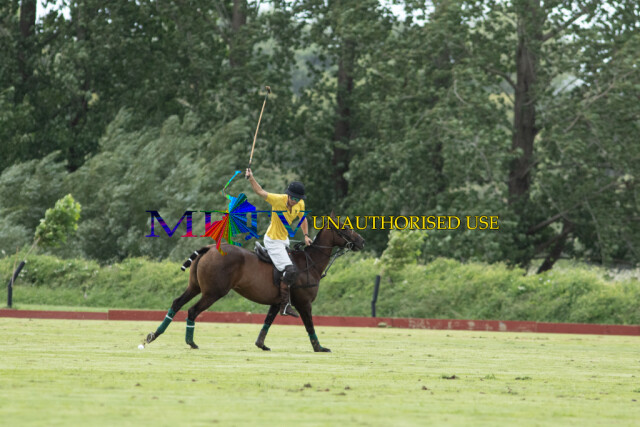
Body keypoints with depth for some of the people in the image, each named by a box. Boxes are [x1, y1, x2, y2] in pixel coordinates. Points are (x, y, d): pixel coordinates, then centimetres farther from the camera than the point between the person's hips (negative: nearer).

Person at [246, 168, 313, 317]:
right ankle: (285, 305, -14)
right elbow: (260, 191, -19)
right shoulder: (278, 200, -23)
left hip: (284, 240, 8)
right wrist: (250, 178, -32)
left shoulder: (300, 204, -5)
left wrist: (306, 235, 4)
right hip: (273, 241, -8)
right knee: (291, 271, -20)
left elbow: (303, 219, 14)